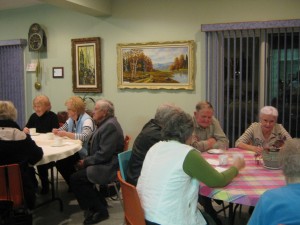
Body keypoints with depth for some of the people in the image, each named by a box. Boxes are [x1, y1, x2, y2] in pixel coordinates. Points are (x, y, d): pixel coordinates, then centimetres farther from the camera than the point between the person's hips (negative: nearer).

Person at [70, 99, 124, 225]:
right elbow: (97, 148, 16)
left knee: (75, 179, -12)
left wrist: (86, 162, -14)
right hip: (103, 164, 10)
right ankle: (97, 203, 16)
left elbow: (104, 154, -25)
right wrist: (86, 160, 1)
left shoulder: (110, 125, -19)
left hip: (108, 168, -10)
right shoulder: (106, 123, 13)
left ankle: (100, 210, 0)